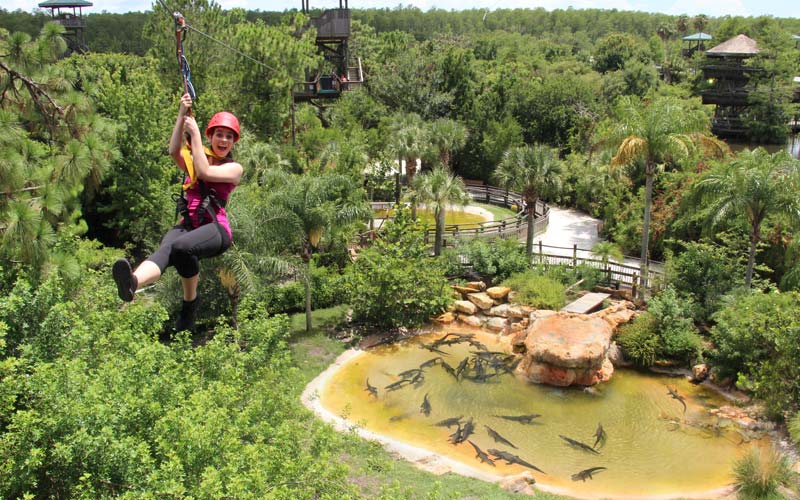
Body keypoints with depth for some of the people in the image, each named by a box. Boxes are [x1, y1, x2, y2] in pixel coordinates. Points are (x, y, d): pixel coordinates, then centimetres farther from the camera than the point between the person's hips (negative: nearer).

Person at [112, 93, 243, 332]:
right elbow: (174, 151, 0)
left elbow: (205, 172, -9)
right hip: (188, 224, 4)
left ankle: (190, 304, -19)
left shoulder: (234, 168, 11)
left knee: (182, 246, -37)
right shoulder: (195, 160, 23)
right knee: (164, 250, -32)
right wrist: (182, 115, -7)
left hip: (216, 228, -3)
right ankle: (133, 282, -64)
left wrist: (195, 133, -5)